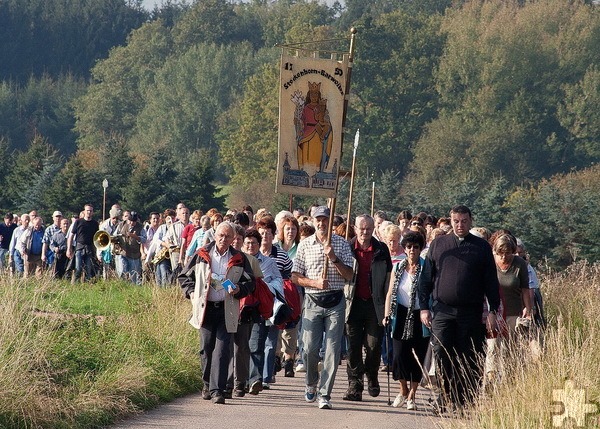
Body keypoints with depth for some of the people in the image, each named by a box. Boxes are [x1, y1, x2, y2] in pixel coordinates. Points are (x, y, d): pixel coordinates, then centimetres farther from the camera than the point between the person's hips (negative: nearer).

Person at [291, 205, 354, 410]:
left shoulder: (341, 244, 4)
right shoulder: (305, 245, 6)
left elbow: (349, 275, 0)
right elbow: (295, 277, 4)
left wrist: (334, 258, -14)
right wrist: (315, 282, -12)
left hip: (335, 301, -1)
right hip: (313, 301, 1)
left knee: (333, 349, -5)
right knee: (310, 348, 0)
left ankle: (324, 394, -2)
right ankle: (311, 383, 28)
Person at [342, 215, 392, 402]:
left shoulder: (381, 250, 5)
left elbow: (388, 278, 8)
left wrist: (387, 305, 2)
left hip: (375, 305, 0)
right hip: (353, 303, 0)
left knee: (374, 345, -1)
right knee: (353, 346, -1)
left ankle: (372, 377, 24)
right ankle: (354, 386, 4)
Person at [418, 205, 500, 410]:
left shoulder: (481, 247, 6)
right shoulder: (438, 244, 9)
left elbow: (491, 281, 7)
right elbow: (426, 278, 10)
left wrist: (493, 311, 2)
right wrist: (424, 307, 4)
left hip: (471, 312, -1)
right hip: (442, 310, 1)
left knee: (470, 359, 1)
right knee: (442, 354, -4)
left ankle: (468, 401, 8)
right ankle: (448, 398, 4)